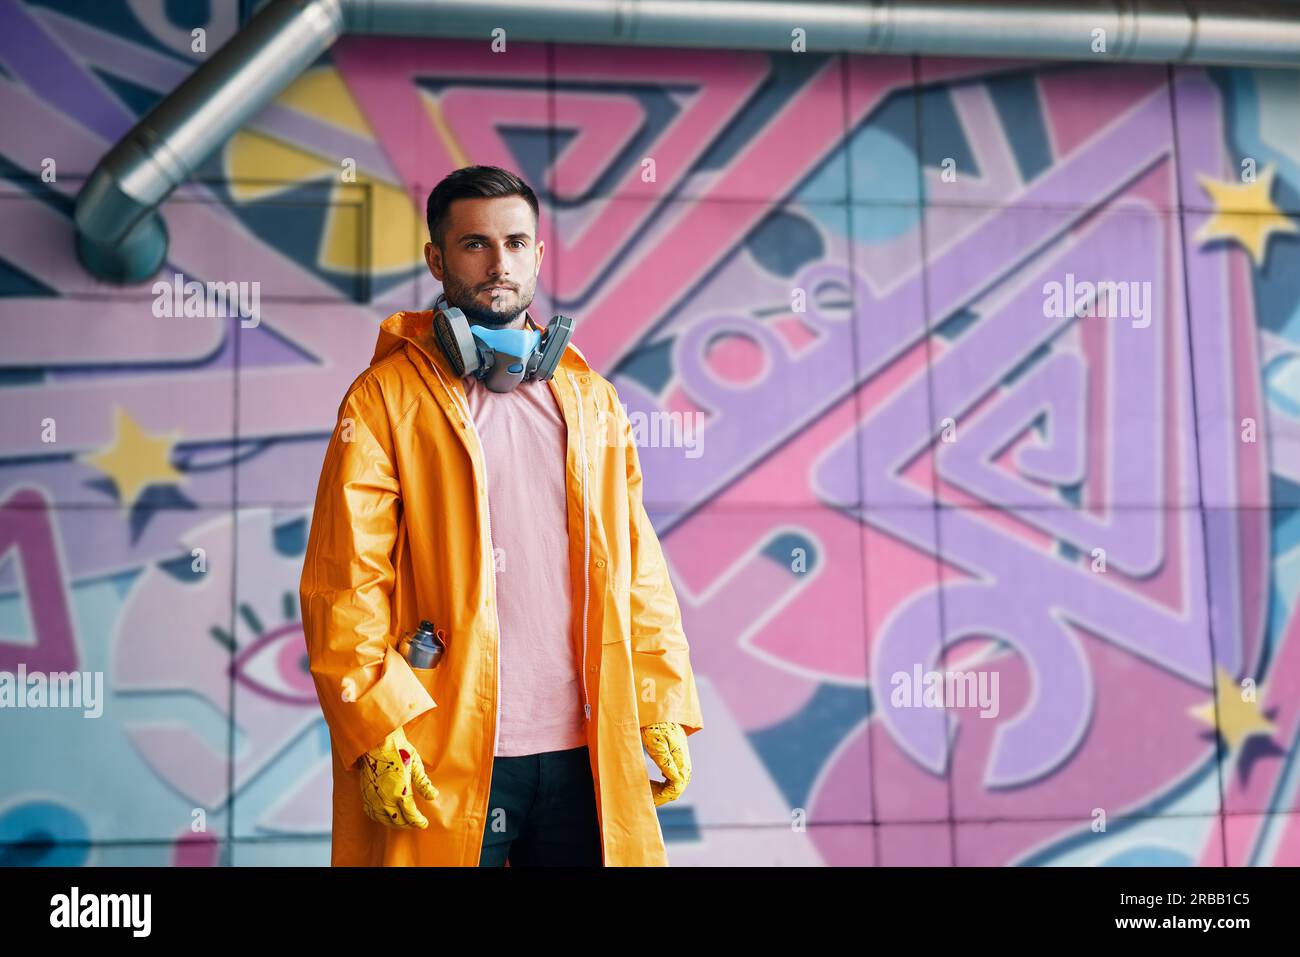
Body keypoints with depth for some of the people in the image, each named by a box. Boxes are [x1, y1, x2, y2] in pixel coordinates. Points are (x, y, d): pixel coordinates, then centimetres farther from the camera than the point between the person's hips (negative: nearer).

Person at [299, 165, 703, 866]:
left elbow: (638, 568, 13)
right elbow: (344, 584, -6)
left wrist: (665, 708, 5)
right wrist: (377, 733, -15)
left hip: (586, 756, 4)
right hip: (447, 766, -4)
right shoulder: (385, 399, 0)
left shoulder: (588, 396, 14)